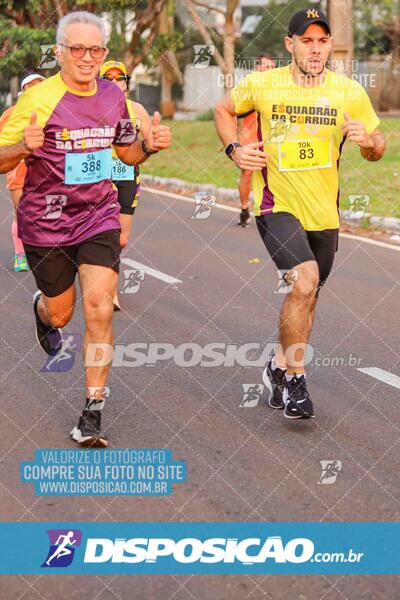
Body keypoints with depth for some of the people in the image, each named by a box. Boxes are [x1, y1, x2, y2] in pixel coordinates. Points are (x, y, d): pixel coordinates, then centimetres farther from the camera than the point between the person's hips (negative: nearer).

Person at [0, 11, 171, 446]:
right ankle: (40, 308, 55)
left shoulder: (112, 96, 1)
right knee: (60, 312, 14)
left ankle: (93, 413, -1)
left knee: (99, 312, -11)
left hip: (99, 219, 2)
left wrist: (149, 145, -5)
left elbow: (126, 152, 17)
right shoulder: (38, 99, -14)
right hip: (45, 222, -2)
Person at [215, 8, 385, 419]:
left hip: (324, 213, 4)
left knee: (306, 297, 16)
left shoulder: (349, 92, -3)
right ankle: (294, 378, -8)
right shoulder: (262, 85, -6)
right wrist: (234, 149, -4)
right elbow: (224, 110, 13)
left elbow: (377, 149, 6)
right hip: (277, 205, -4)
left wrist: (368, 141, -17)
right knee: (305, 281, -25)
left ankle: (280, 366, 41)